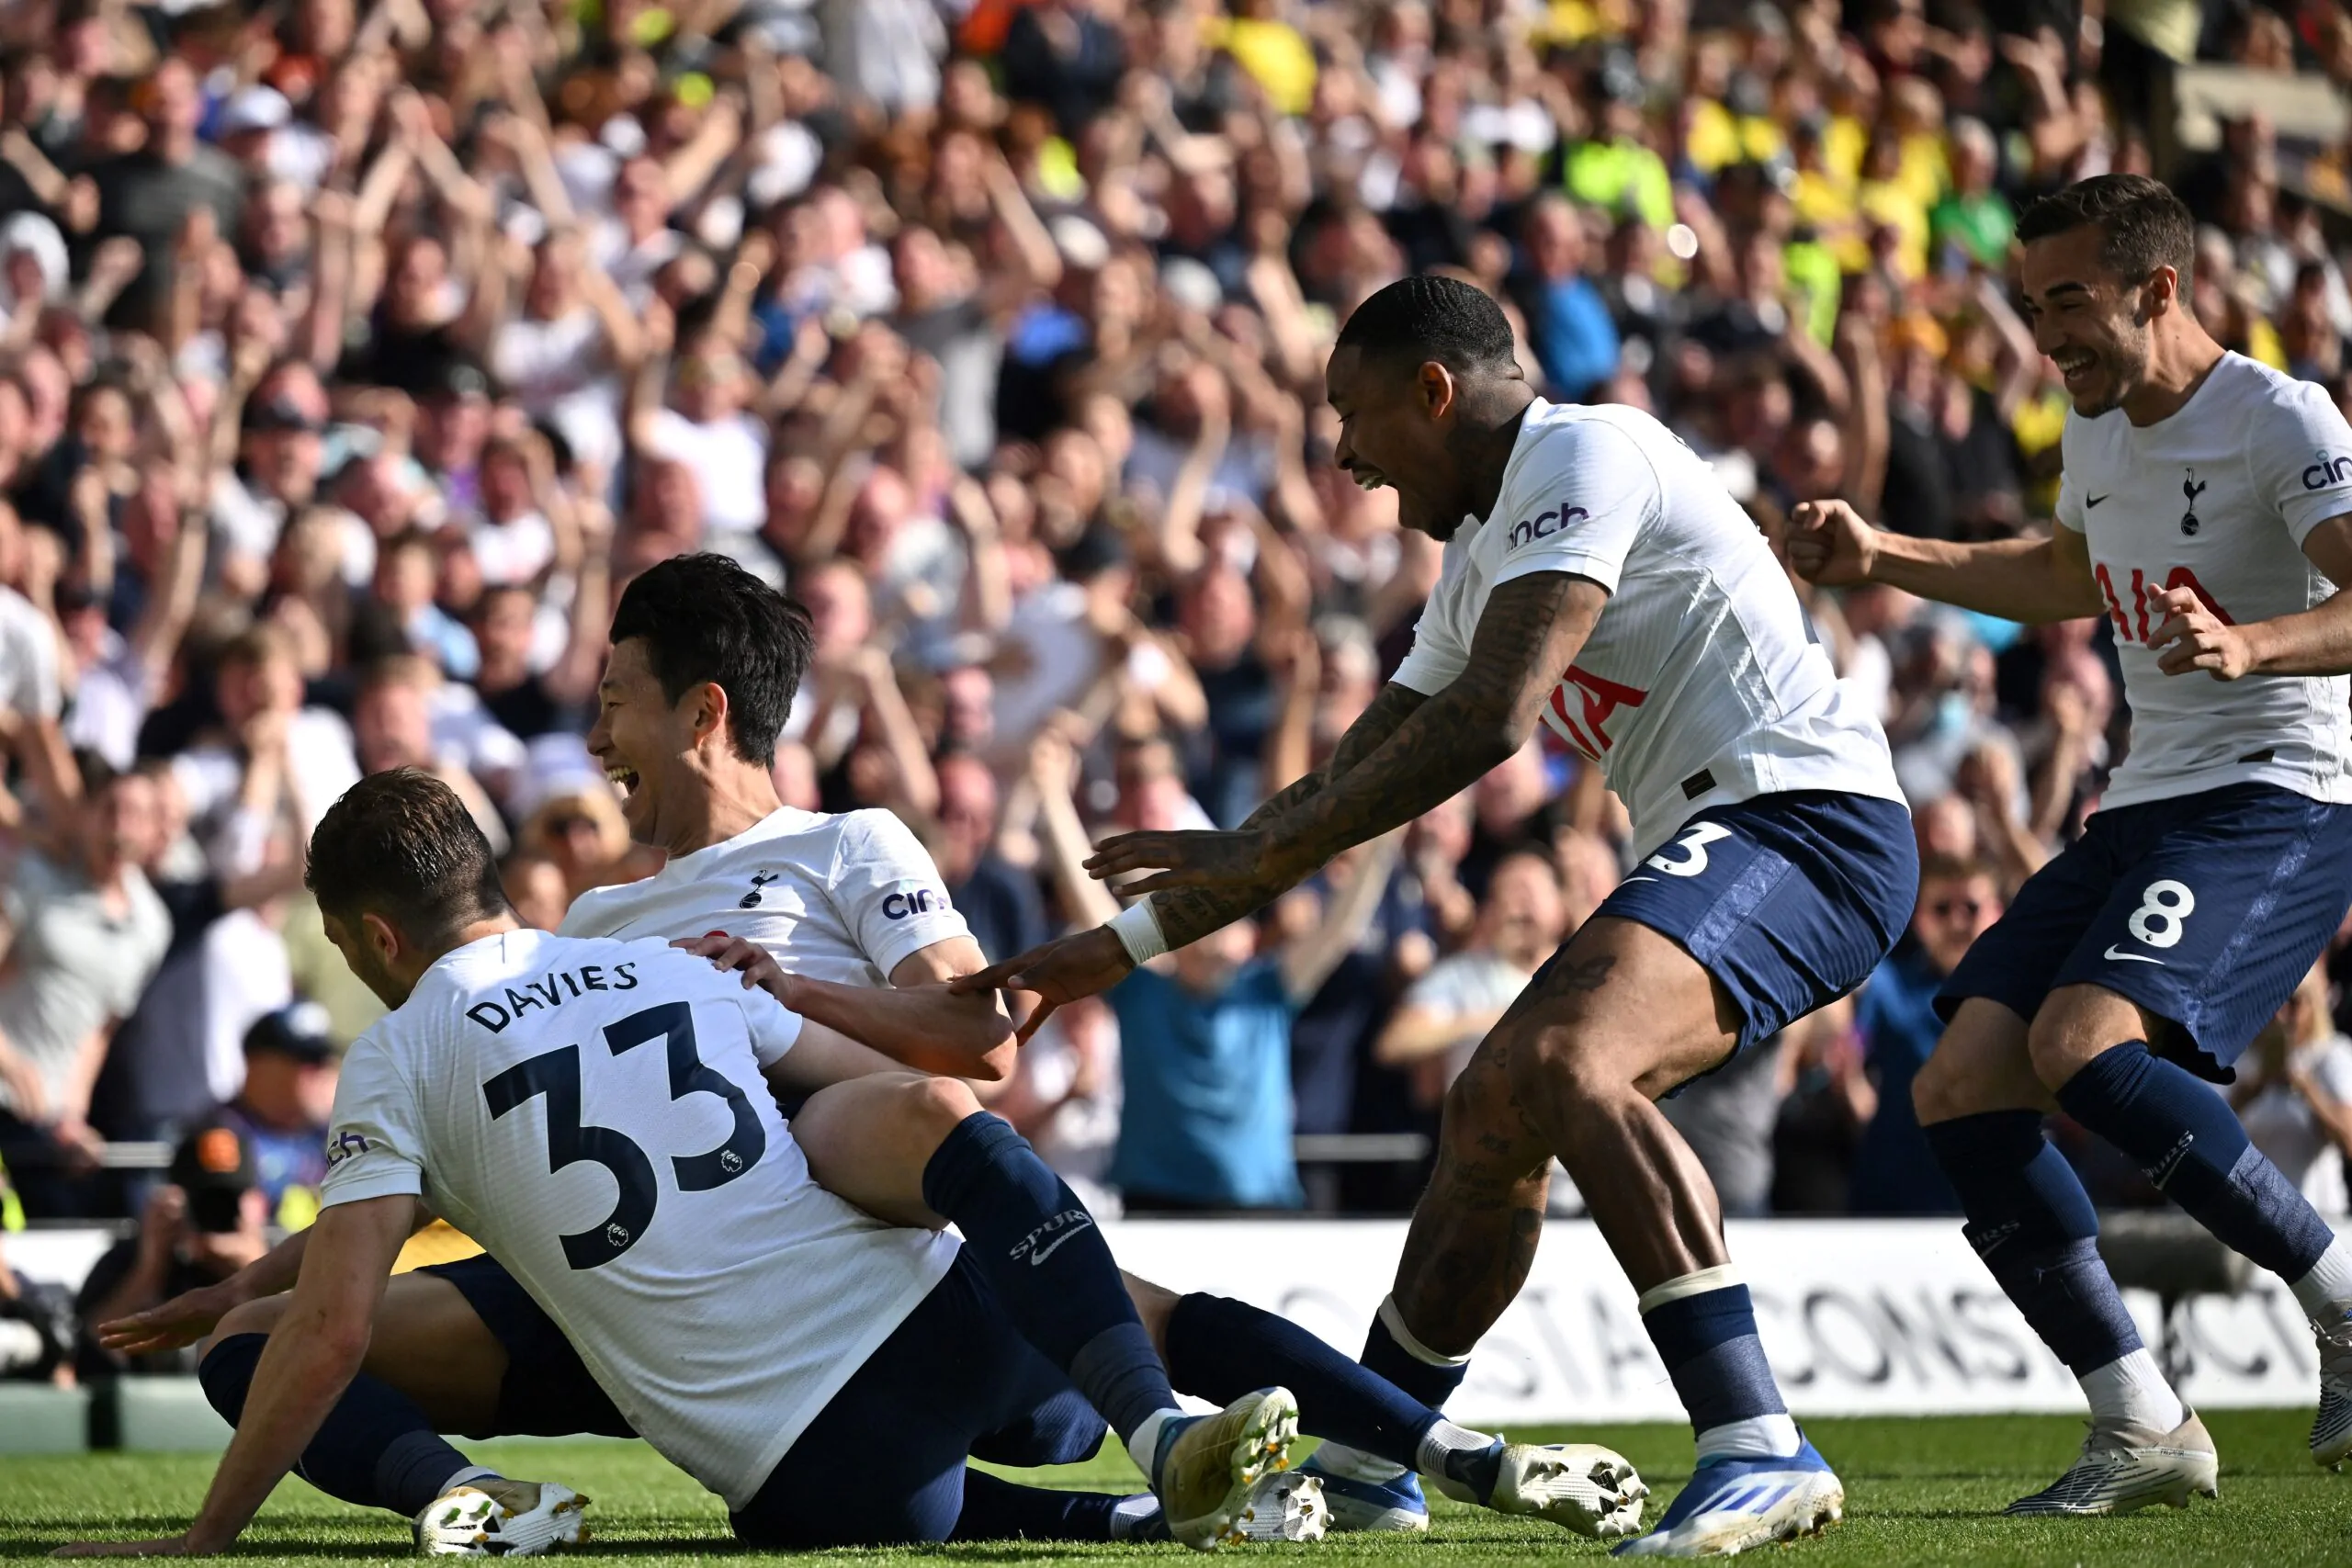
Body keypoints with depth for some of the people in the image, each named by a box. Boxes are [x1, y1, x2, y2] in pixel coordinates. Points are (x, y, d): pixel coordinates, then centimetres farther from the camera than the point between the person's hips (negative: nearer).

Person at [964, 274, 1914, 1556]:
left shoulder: (1584, 456, -10)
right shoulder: (1481, 551, 21)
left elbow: (1492, 718, -21)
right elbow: (1348, 785, 26)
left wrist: (1257, 850, -17)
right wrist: (1122, 948, 23)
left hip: (1804, 817, -11)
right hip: (1713, 844, 11)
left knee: (1565, 1063, -30)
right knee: (1489, 1114, 18)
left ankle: (1759, 1451, -35)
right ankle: (1362, 1459, 35)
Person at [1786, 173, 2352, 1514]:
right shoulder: (2100, 433, 15)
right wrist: (1883, 559, 30)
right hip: (2144, 807, 9)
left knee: (2080, 1043, -30)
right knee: (1960, 1088, -5)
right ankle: (2144, 1427, -2)